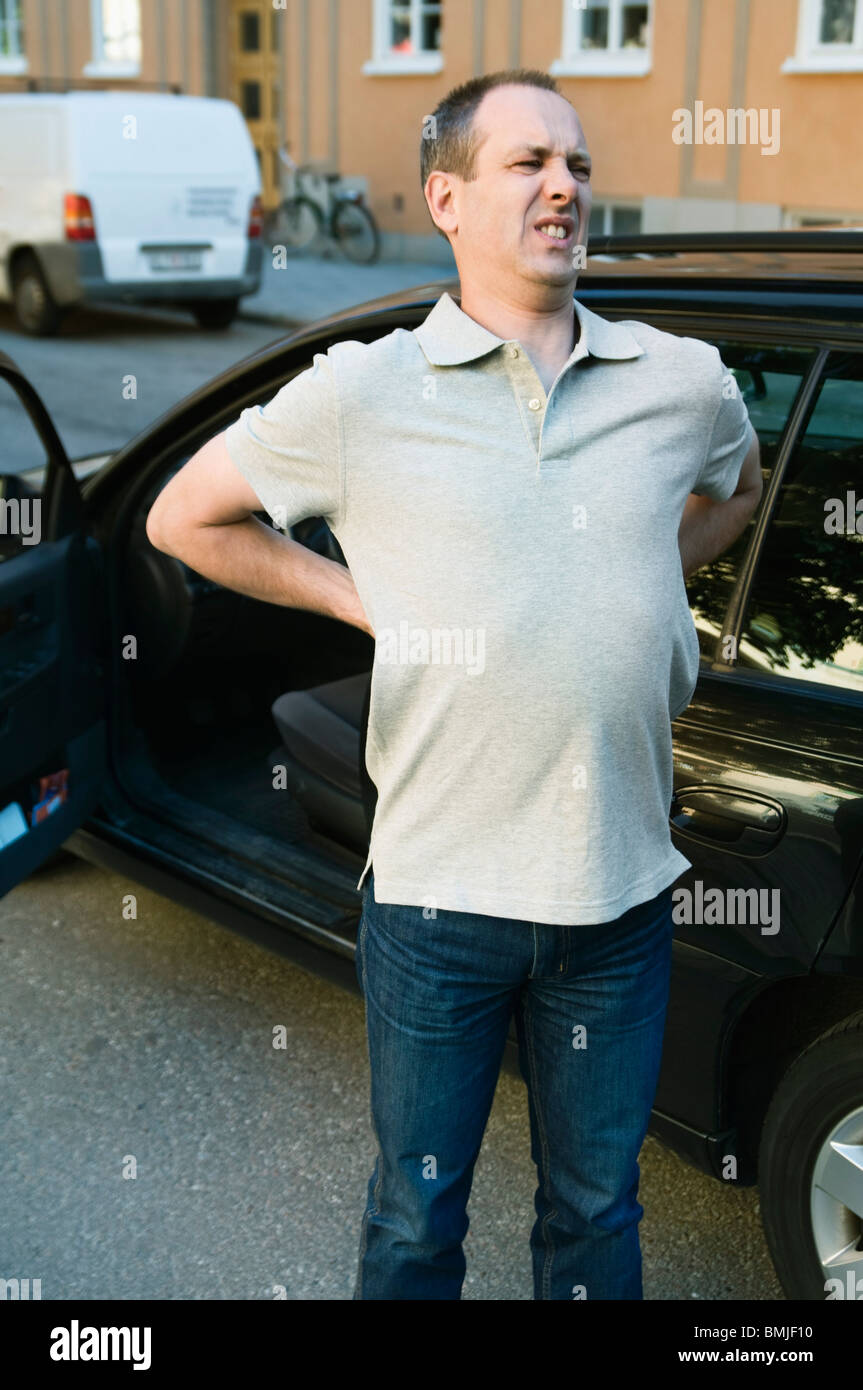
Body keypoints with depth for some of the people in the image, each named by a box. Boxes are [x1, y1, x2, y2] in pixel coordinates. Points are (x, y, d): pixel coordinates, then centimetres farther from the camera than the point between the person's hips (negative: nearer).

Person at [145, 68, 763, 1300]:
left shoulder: (684, 381, 2)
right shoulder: (361, 392, -6)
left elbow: (741, 486, 25)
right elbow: (183, 518, 5)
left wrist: (645, 582, 9)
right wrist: (359, 598, -2)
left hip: (622, 890, 3)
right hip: (438, 890, -2)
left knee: (597, 1211, 21)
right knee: (416, 1217, 17)